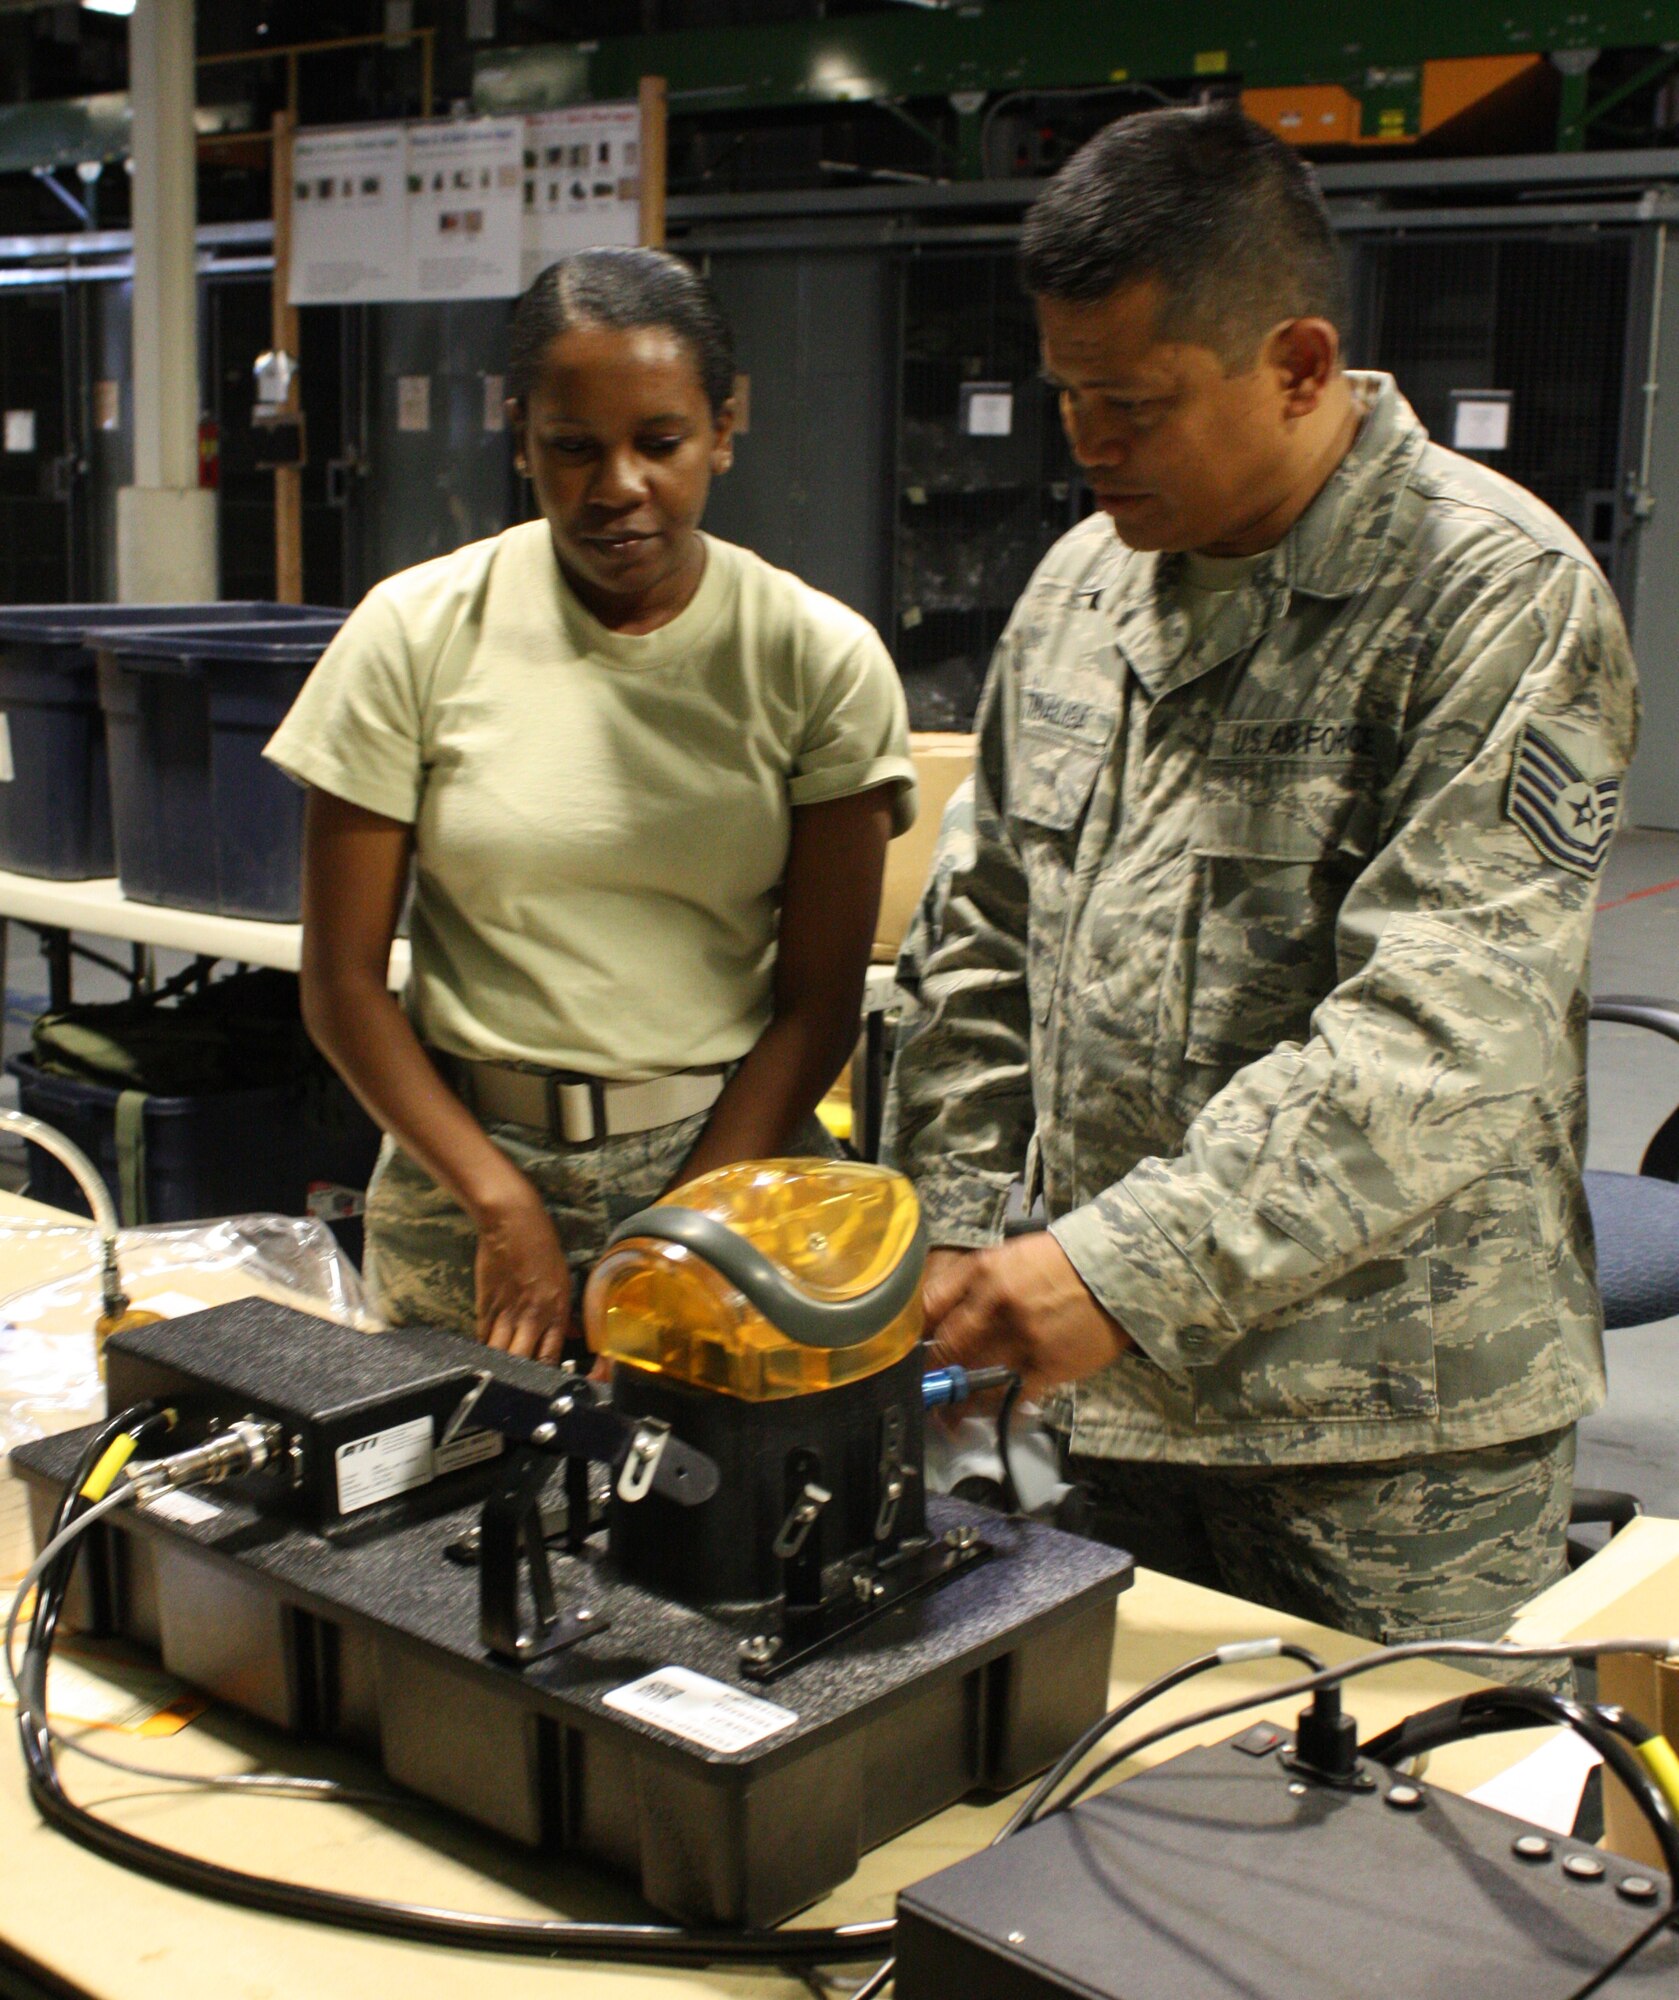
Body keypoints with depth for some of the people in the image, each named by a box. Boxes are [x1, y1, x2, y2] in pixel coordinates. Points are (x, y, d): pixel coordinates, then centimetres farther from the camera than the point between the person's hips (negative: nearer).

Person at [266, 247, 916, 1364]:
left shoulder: (822, 658, -3)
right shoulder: (420, 634, -3)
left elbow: (821, 999, -3)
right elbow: (343, 979, -1)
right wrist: (503, 1204, -10)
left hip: (731, 1155, 0)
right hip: (467, 1157, 0)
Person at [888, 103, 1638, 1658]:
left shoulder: (1500, 599, -14)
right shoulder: (1081, 582, 8)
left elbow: (1440, 1036, -23)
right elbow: (995, 941, 14)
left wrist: (1128, 1266, -28)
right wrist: (949, 1228, 5)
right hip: (1117, 1382, 6)